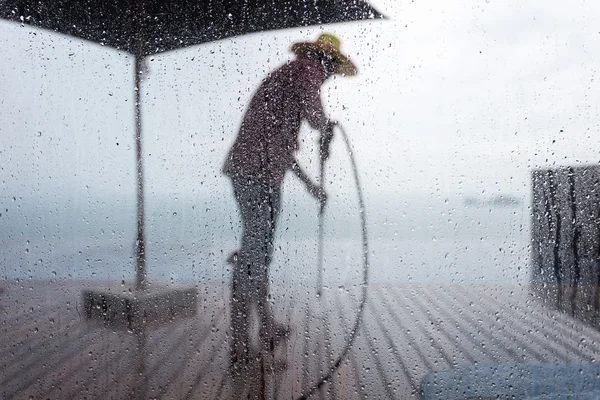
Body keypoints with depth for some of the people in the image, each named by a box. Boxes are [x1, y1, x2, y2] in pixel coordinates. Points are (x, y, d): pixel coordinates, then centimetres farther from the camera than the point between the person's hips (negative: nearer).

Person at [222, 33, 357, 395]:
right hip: (261, 171, -10)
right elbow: (311, 109, -21)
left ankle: (268, 330, 29)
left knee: (261, 250, 16)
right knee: (254, 254, -9)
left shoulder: (284, 75, 30)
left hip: (244, 167, 10)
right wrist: (327, 129, 4)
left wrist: (311, 185, 37)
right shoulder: (308, 69, 2)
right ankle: (240, 352, -5)